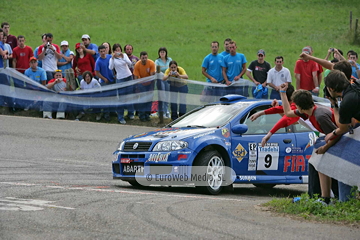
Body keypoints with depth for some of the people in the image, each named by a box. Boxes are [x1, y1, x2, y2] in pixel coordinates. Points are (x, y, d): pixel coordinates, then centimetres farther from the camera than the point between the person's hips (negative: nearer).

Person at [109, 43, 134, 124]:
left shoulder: (124, 55, 4)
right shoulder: (113, 59, -3)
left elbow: (129, 63, -10)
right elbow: (110, 68, -19)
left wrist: (123, 57, -22)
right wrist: (113, 58, -26)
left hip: (129, 77, 3)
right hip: (120, 79, -3)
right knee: (121, 98, -5)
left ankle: (130, 113, 24)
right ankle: (120, 117, -1)